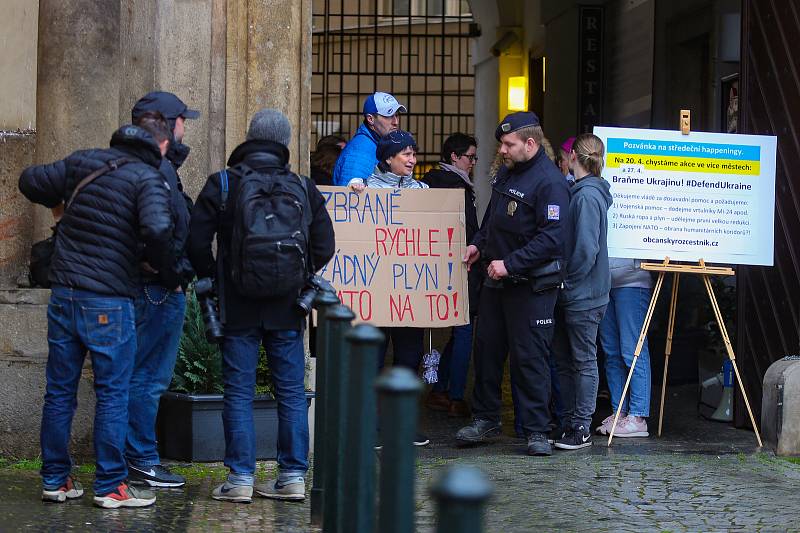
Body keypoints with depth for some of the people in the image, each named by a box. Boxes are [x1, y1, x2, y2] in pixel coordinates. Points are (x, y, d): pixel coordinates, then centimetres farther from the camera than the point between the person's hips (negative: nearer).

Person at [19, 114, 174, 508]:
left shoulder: (82, 162, 9)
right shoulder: (147, 179, -9)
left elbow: (29, 181, 15)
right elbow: (157, 229, -25)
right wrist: (162, 266, -6)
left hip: (63, 294, 6)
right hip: (109, 301, -6)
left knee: (59, 391, 12)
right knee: (112, 394, 3)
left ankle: (54, 480, 18)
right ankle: (110, 486, 5)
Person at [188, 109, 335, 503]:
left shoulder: (222, 185, -4)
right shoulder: (303, 189, 2)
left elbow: (196, 242, -7)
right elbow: (324, 247, 2)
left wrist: (212, 278, 9)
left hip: (238, 307, -2)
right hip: (287, 308, 2)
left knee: (239, 393, 3)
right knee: (291, 392, 8)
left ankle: (241, 479, 1)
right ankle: (293, 477, 9)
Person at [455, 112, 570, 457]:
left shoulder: (549, 183, -18)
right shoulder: (507, 172, 10)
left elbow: (553, 237, -25)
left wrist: (510, 264, -26)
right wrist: (479, 244, 9)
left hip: (531, 285, -9)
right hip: (497, 279, 9)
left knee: (529, 357, -4)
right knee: (487, 348, 13)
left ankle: (537, 431, 3)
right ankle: (485, 419, 25)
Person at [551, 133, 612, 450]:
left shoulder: (587, 196, -17)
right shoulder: (578, 191, 12)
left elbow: (586, 249, -22)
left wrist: (568, 282, -13)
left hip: (582, 294, -9)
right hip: (569, 295, 9)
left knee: (583, 361, -1)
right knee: (563, 360, 14)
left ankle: (581, 430, 5)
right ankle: (570, 423, 21)